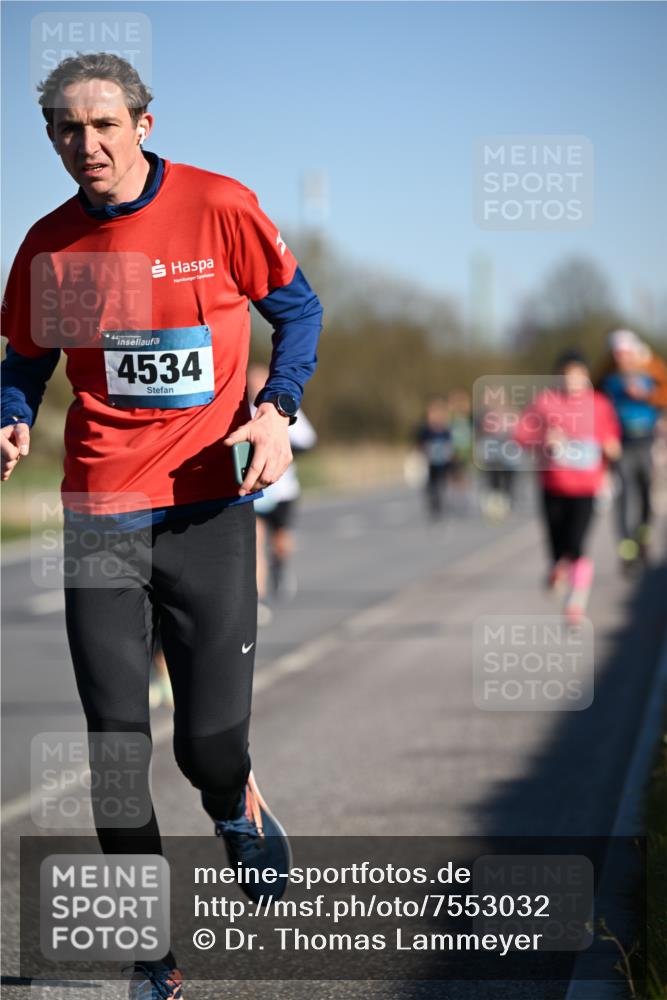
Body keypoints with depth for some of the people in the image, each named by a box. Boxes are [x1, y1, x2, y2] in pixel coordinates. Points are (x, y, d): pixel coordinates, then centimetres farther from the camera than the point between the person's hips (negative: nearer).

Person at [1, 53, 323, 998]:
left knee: (209, 744, -5)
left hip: (208, 504, -2)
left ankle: (236, 806, 35)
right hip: (101, 513, 2)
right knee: (116, 751, 0)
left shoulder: (220, 208, -4)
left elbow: (297, 308, 7)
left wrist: (276, 407, -8)